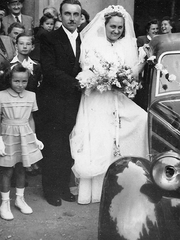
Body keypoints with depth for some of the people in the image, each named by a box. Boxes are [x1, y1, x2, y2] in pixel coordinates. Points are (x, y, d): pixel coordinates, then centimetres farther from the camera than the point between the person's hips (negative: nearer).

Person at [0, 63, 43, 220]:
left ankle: (20, 199, 31)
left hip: (25, 136, 3)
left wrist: (35, 138, 8)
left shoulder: (31, 96, 0)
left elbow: (30, 119, 9)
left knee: (21, 170, 14)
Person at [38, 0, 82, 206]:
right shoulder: (49, 39, -5)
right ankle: (51, 189, 19)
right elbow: (49, 70, -15)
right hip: (53, 102, -4)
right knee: (52, 148, 4)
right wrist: (76, 83, -21)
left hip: (74, 103, 4)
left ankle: (64, 187, 25)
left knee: (68, 149, 10)